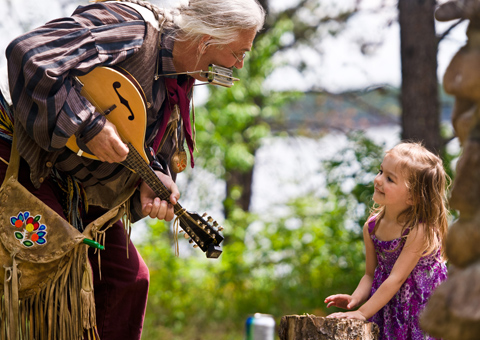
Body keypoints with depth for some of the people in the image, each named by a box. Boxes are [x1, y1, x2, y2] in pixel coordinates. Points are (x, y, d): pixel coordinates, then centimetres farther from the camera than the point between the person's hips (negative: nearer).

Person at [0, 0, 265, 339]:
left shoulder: (180, 82, 3)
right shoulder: (129, 29, -26)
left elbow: (157, 148, 13)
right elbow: (28, 55, -36)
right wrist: (88, 125, -38)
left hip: (82, 190, 9)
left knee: (128, 278, 8)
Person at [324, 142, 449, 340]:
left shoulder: (420, 230, -23)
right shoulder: (372, 227, -4)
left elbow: (396, 278, -24)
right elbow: (371, 274, 5)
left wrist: (362, 312, -24)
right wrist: (355, 298, -16)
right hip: (387, 311, 5)